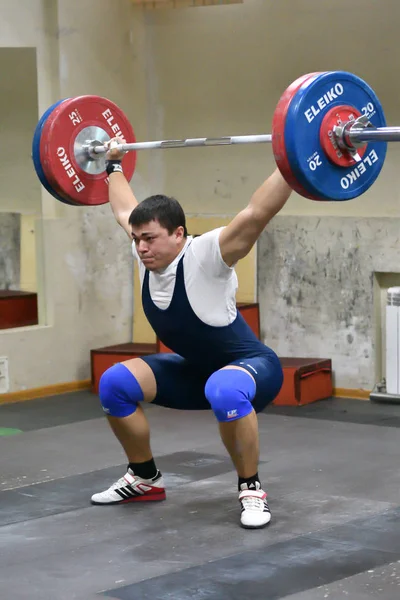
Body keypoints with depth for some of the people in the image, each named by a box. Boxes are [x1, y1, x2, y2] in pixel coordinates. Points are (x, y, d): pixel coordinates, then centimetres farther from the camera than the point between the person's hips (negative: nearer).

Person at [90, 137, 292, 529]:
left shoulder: (204, 258, -29)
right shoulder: (146, 255, -9)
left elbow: (256, 213, -40)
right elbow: (124, 210, 11)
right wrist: (113, 165, 19)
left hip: (251, 365, -7)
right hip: (194, 368, 8)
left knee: (224, 392, -43)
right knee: (115, 383, -7)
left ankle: (250, 489, -23)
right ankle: (145, 479, 10)